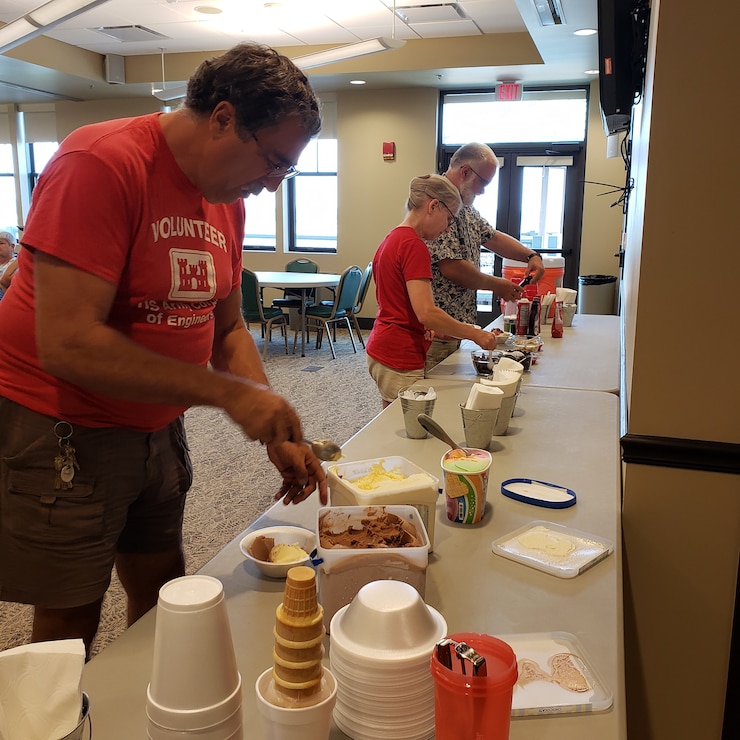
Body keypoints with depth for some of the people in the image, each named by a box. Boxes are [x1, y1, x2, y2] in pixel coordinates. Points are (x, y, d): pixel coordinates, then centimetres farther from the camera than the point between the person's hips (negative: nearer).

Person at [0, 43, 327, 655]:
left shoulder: (228, 197, 3)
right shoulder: (103, 164, -21)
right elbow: (68, 344, -29)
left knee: (164, 596, 19)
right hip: (62, 433, -7)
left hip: (156, 427, 8)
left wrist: (278, 433, -4)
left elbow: (228, 330, 8)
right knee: (70, 626, 7)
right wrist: (227, 392, -27)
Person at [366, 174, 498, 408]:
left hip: (380, 349, 10)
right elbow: (426, 312, -23)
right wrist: (475, 334, -14)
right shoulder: (414, 245, -16)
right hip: (400, 359, -10)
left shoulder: (390, 240, 13)